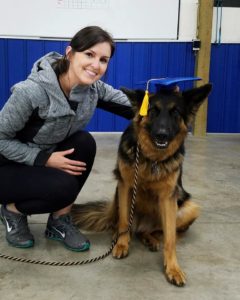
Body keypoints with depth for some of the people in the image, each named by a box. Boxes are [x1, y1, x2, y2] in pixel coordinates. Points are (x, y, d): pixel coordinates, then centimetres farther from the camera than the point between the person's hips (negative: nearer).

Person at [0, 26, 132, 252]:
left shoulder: (94, 88, -14)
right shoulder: (32, 91, -32)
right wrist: (45, 158, -27)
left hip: (48, 155, 6)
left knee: (84, 143, -21)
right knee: (64, 187, -29)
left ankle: (59, 221, -4)